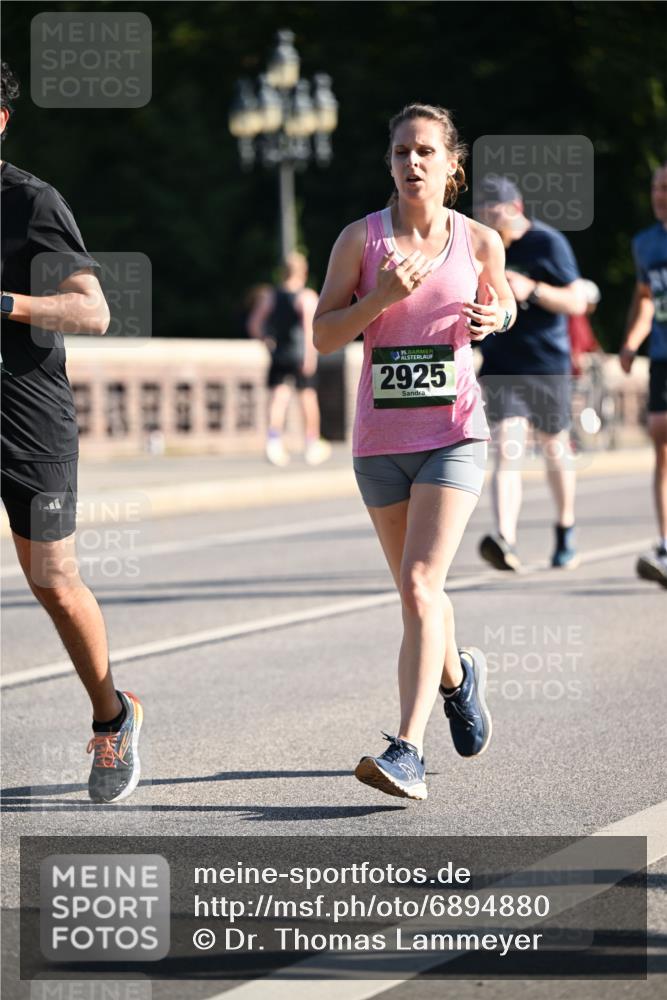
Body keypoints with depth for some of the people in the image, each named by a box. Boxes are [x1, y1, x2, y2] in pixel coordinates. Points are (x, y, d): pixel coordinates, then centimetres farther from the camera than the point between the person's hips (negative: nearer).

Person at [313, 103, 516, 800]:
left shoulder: (478, 241, 2)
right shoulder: (361, 239, 1)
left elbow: (504, 304, 20)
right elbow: (324, 336, 0)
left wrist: (493, 318, -3)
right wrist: (380, 299, -16)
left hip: (454, 434, -2)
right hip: (381, 436, 2)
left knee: (420, 586, -17)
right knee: (414, 591, 15)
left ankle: (408, 753, -21)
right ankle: (457, 674, 48)